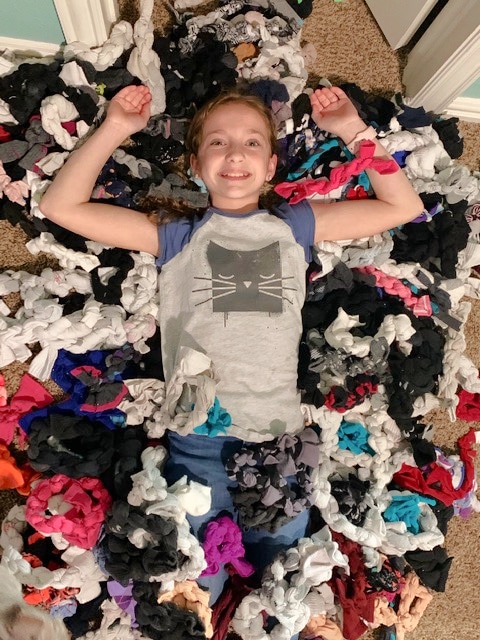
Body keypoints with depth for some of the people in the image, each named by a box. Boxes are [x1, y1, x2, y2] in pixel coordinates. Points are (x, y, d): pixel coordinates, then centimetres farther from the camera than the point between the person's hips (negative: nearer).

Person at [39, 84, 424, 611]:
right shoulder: (179, 237, 8)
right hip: (198, 439, -1)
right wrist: (114, 129, -2)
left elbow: (403, 207, 13)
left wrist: (355, 131, 6)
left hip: (280, 437, 2)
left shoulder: (294, 227, 12)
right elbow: (61, 206, 4)